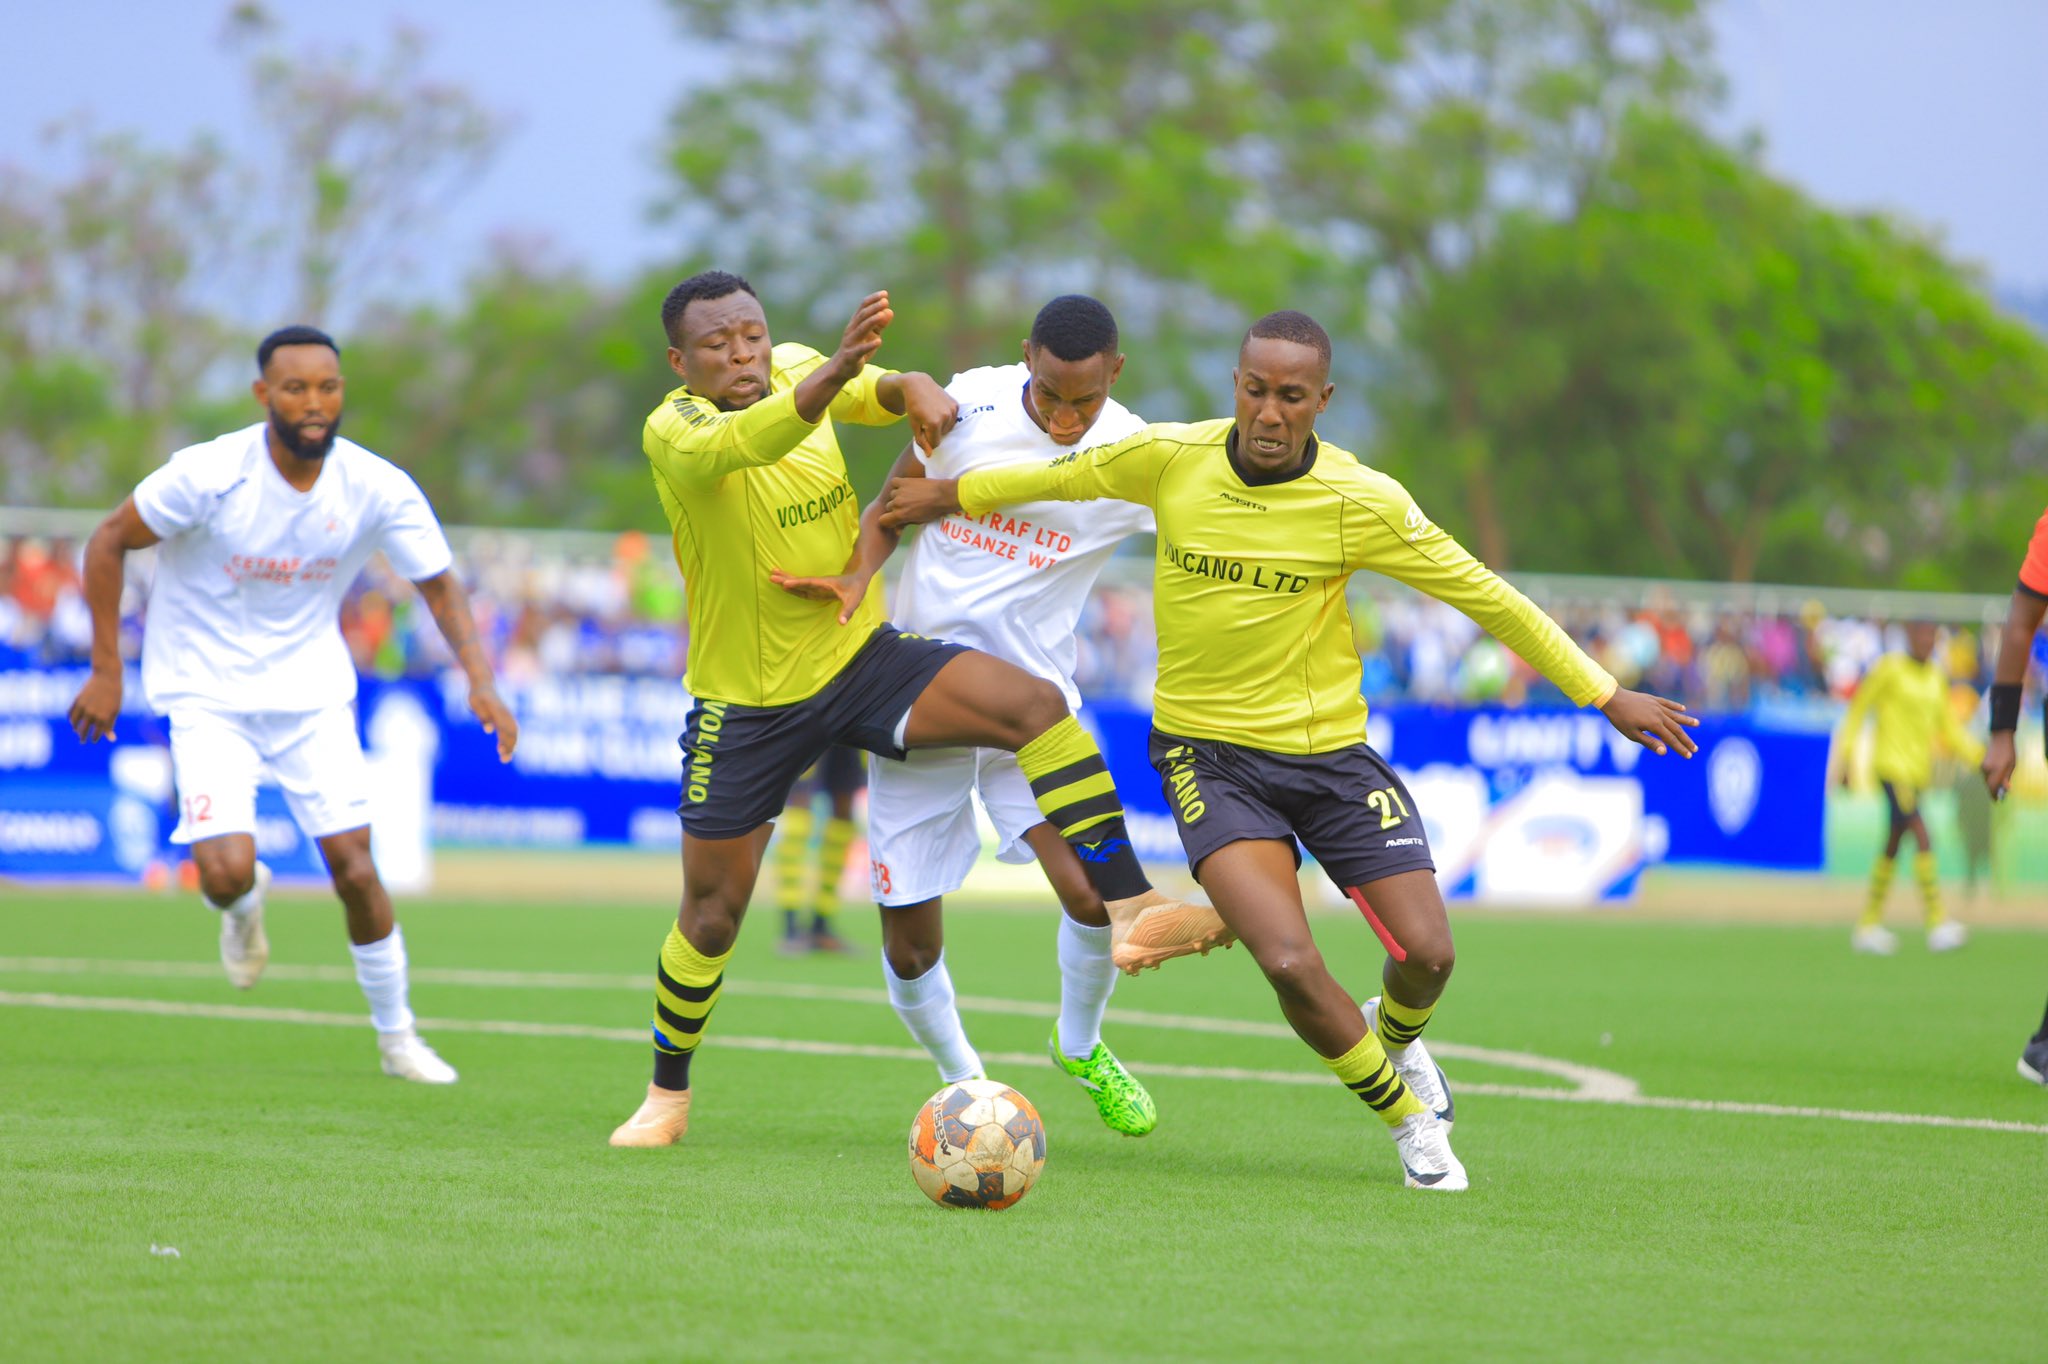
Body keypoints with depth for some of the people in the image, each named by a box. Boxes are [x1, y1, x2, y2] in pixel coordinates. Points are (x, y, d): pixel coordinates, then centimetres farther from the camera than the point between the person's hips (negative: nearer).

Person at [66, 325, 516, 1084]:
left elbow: (439, 584, -1)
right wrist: (106, 670, -11)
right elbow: (108, 544, -8)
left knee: (354, 867, -7)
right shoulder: (209, 475, -20)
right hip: (207, 696, -2)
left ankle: (396, 1036, 13)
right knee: (226, 874, -18)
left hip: (313, 693, 2)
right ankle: (244, 907, 22)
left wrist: (480, 682, -16)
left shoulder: (379, 490, -12)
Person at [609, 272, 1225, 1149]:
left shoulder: (795, 370, -4)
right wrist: (840, 366, -60)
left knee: (1034, 704, -21)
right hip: (747, 704, -4)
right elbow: (744, 441, -42)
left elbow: (878, 392, 9)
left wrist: (913, 388, -19)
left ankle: (1129, 905, -21)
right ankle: (667, 1094, 29)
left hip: (860, 656, 4)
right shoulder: (674, 432, -21)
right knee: (712, 914, 6)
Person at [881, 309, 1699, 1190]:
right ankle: (1407, 1117, 7)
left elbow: (1486, 598, -6)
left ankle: (1394, 1035, 35)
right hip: (1208, 752, 0)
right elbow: (1064, 477, 11)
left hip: (1329, 747, 1)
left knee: (1426, 955, -5)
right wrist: (946, 496, 22)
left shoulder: (1361, 502, -14)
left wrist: (1606, 696, -4)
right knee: (1290, 963, -19)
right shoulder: (1169, 458, -10)